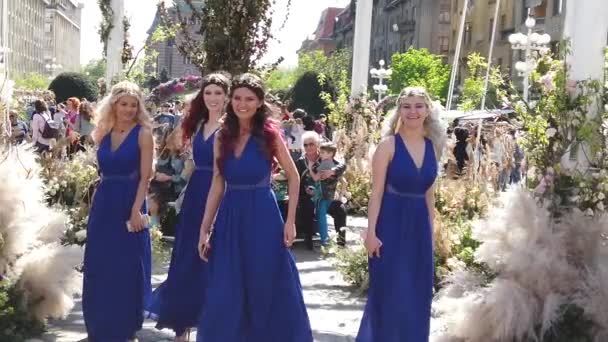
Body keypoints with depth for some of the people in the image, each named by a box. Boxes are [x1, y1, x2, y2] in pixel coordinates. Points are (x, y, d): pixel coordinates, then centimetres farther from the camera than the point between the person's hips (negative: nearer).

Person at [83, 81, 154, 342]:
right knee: (98, 268, 9)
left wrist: (136, 210, -17)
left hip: (129, 203, -5)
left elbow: (145, 176, -10)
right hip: (103, 203, 5)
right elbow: (103, 170, 11)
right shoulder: (104, 132, 8)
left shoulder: (143, 133, -7)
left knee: (127, 269, 4)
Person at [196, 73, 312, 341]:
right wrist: (204, 229, 3)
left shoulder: (270, 133, -4)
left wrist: (290, 220, -4)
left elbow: (293, 177, 2)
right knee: (225, 295, 5)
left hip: (263, 217, -3)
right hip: (229, 218, 3)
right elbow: (217, 185, 6)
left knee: (268, 290, 5)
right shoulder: (222, 137, 4)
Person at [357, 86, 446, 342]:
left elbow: (429, 195, 13)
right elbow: (377, 192, -9)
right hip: (391, 224, -5)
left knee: (417, 296, 11)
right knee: (389, 294, 1)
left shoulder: (433, 147, 7)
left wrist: (431, 230, 13)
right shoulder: (389, 145, -7)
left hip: (419, 225, 5)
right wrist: (371, 232, -14)